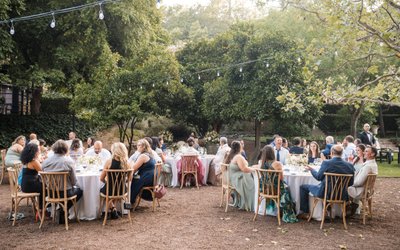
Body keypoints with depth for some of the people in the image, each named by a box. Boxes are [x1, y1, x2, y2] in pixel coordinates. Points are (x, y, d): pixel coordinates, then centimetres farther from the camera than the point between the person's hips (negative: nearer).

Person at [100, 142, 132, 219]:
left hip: (110, 190, -3)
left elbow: (101, 178, -9)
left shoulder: (109, 161, -17)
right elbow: (130, 179, 2)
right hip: (121, 191, 3)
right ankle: (113, 210, 37)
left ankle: (113, 208, 24)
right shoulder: (127, 163, -11)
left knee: (102, 190, 32)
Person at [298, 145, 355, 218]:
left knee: (303, 187, 16)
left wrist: (311, 169, 13)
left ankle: (305, 213, 21)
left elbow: (318, 177, -6)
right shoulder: (349, 165, -8)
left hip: (326, 194, -5)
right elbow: (350, 183, 2)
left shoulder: (326, 163, -18)